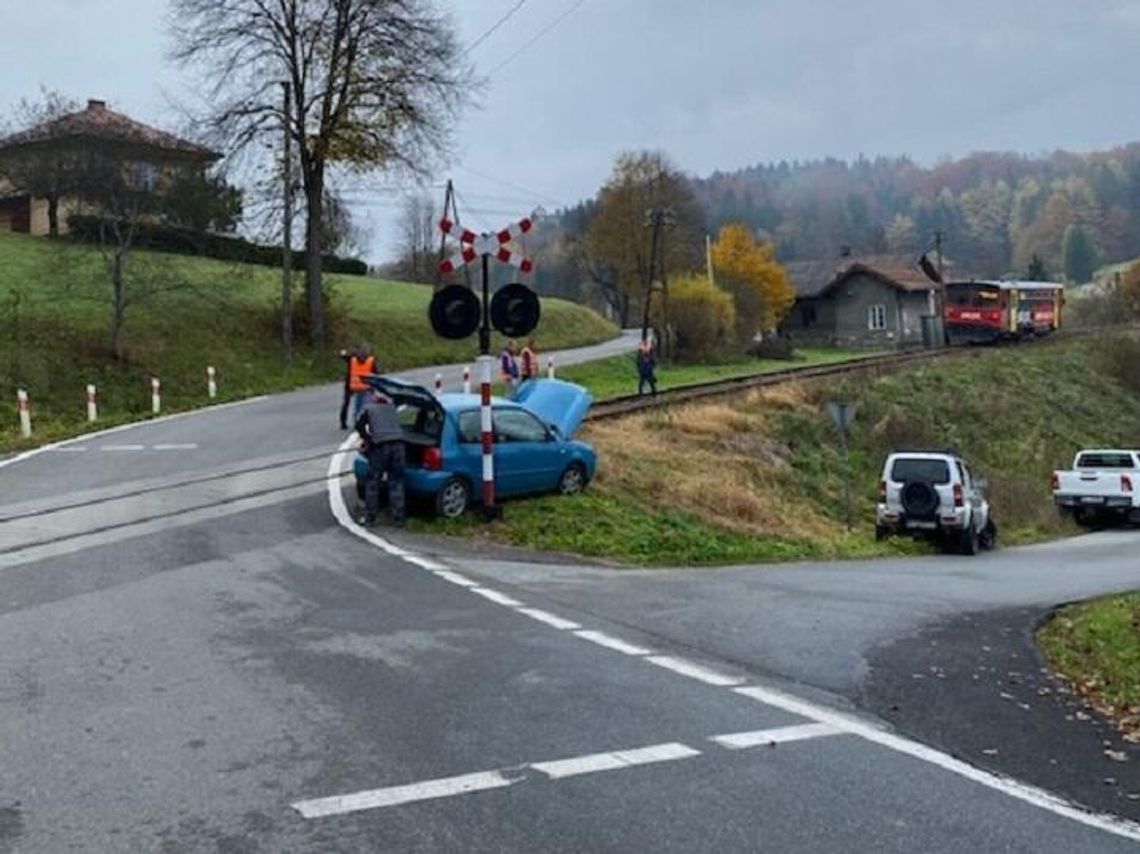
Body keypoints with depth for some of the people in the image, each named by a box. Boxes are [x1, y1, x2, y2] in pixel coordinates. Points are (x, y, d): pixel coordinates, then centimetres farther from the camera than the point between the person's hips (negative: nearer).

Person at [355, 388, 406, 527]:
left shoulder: (368, 408, 16)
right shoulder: (391, 408, 27)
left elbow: (359, 425, 3)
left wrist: (367, 439, 15)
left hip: (380, 444, -3)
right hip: (398, 443, 3)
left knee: (373, 482, 8)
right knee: (396, 482, 8)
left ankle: (370, 517, 10)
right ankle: (398, 519, 6)